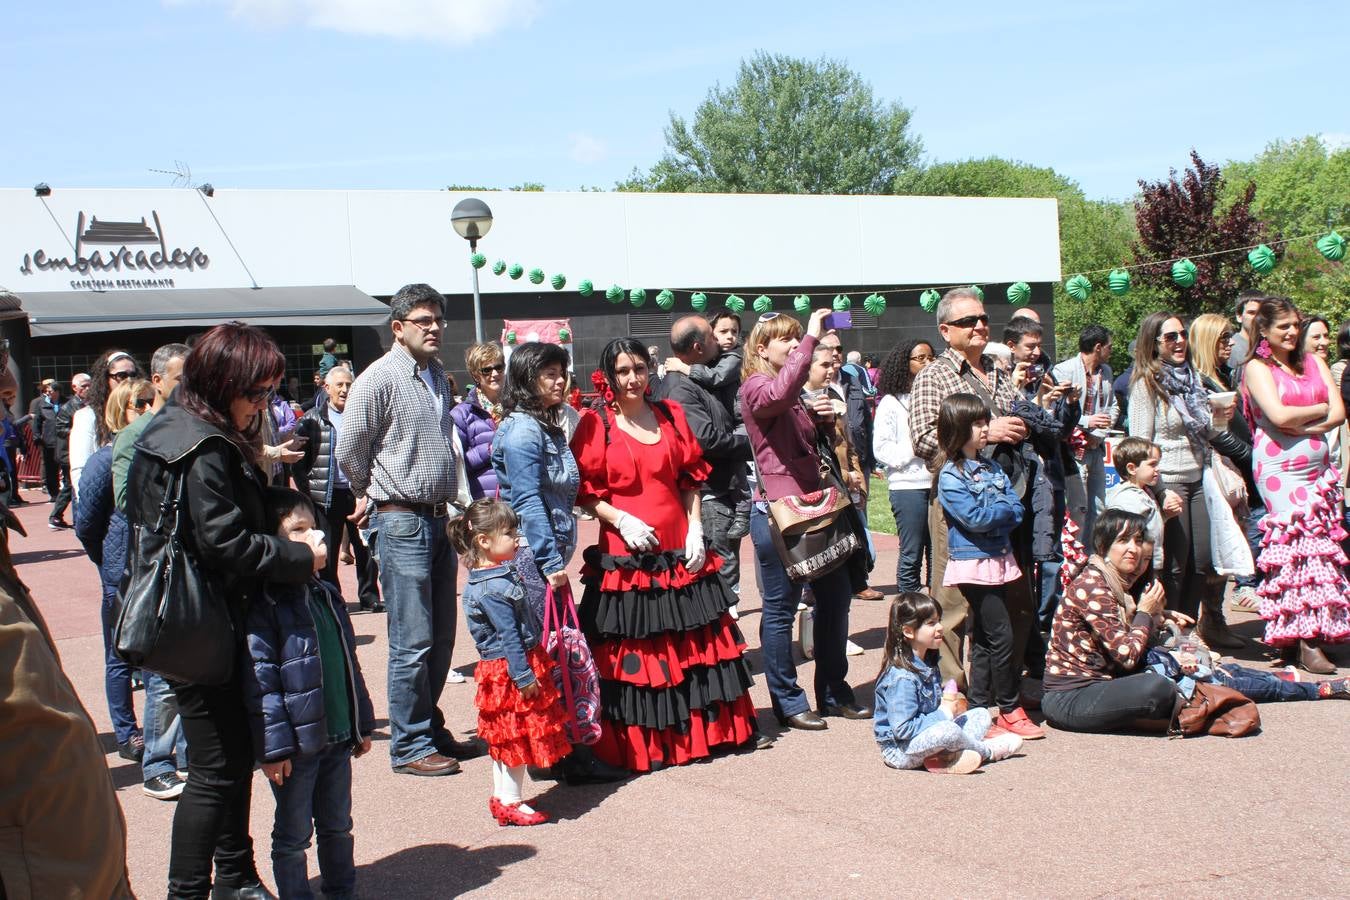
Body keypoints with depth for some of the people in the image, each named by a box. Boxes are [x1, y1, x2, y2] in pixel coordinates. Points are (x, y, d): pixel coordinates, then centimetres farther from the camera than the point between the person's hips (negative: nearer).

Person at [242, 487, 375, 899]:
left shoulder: (325, 595, 9)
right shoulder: (265, 605, -16)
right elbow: (260, 681, -19)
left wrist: (362, 724, 17)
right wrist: (273, 746, -20)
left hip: (338, 738, 7)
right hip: (296, 745, -7)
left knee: (338, 827, 19)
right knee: (293, 837, 8)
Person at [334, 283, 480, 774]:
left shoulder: (438, 376, 12)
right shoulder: (379, 378, -10)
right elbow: (349, 452, -6)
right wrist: (373, 494, 9)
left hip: (438, 518, 7)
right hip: (401, 522, -7)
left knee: (441, 637, 13)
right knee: (413, 641, -4)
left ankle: (431, 730, 26)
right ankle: (409, 747, 6)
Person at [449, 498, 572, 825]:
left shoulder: (498, 573, 8)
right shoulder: (493, 588, -24)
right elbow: (509, 637, -24)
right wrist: (524, 676, -22)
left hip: (503, 669, 10)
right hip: (510, 669, -10)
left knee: (504, 738, 17)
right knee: (518, 735, 0)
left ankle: (500, 798, 27)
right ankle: (510, 804, 10)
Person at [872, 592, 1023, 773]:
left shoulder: (928, 664, 7)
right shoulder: (901, 678, -24)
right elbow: (902, 729, -28)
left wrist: (948, 705, -1)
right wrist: (944, 714, -20)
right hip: (899, 750, -10)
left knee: (981, 714, 9)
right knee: (948, 730, -35)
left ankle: (947, 756, -16)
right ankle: (987, 751, -4)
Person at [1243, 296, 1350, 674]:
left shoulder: (1313, 362, 15)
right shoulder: (1257, 368, 0)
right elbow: (1279, 415, -14)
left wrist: (1302, 425, -8)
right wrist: (1319, 409, -1)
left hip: (1319, 466, 6)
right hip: (1279, 468, -6)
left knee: (1318, 542, 1)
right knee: (1304, 542, -13)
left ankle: (1311, 632, 7)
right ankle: (1306, 642, -12)